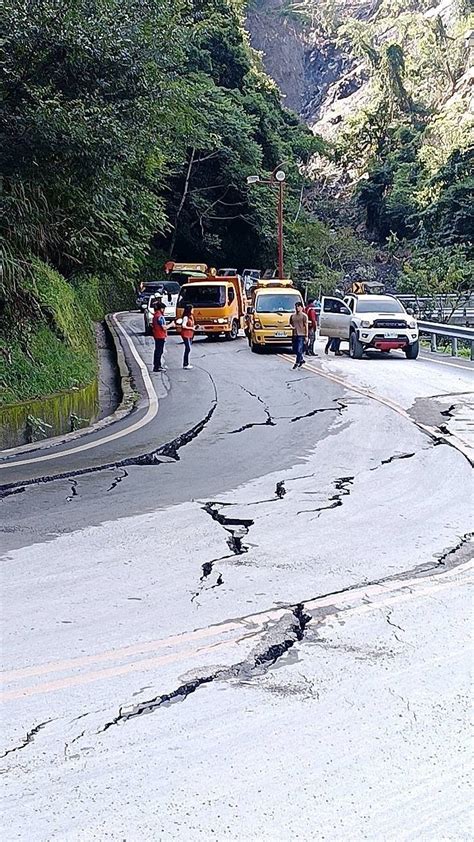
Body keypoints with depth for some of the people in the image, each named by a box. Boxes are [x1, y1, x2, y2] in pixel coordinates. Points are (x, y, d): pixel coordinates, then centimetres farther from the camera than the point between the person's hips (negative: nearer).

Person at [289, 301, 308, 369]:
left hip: (301, 335, -6)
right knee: (295, 350, 10)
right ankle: (301, 360, 30)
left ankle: (297, 363, -7)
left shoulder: (304, 316, -3)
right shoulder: (292, 315, 12)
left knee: (299, 350, -11)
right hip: (294, 335, 6)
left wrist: (306, 336, -8)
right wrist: (292, 326, -1)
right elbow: (290, 323, 24)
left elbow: (306, 326, -4)